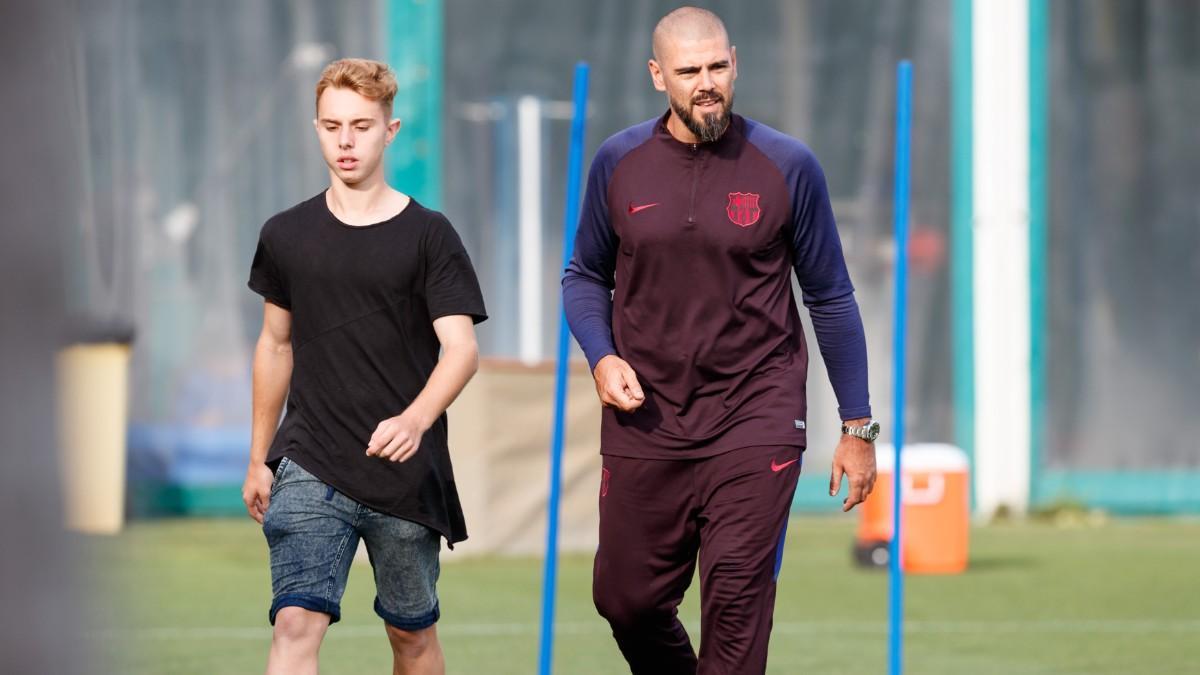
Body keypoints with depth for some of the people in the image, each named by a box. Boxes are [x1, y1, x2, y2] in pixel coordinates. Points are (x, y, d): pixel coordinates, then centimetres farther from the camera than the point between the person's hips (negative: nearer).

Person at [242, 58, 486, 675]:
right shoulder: (287, 235, 7)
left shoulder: (427, 235, -2)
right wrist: (259, 459, 21)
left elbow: (461, 349, -9)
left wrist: (415, 420, -28)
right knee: (296, 624, -16)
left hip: (407, 473, -1)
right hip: (310, 467, 1)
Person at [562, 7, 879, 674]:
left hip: (755, 424, -3)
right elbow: (585, 276, 15)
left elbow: (831, 299, 4)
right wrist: (601, 358, -5)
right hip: (644, 424, 3)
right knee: (625, 600, 7)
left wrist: (858, 427, 5)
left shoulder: (788, 167, -2)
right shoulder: (619, 163, 2)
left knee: (737, 611, -11)